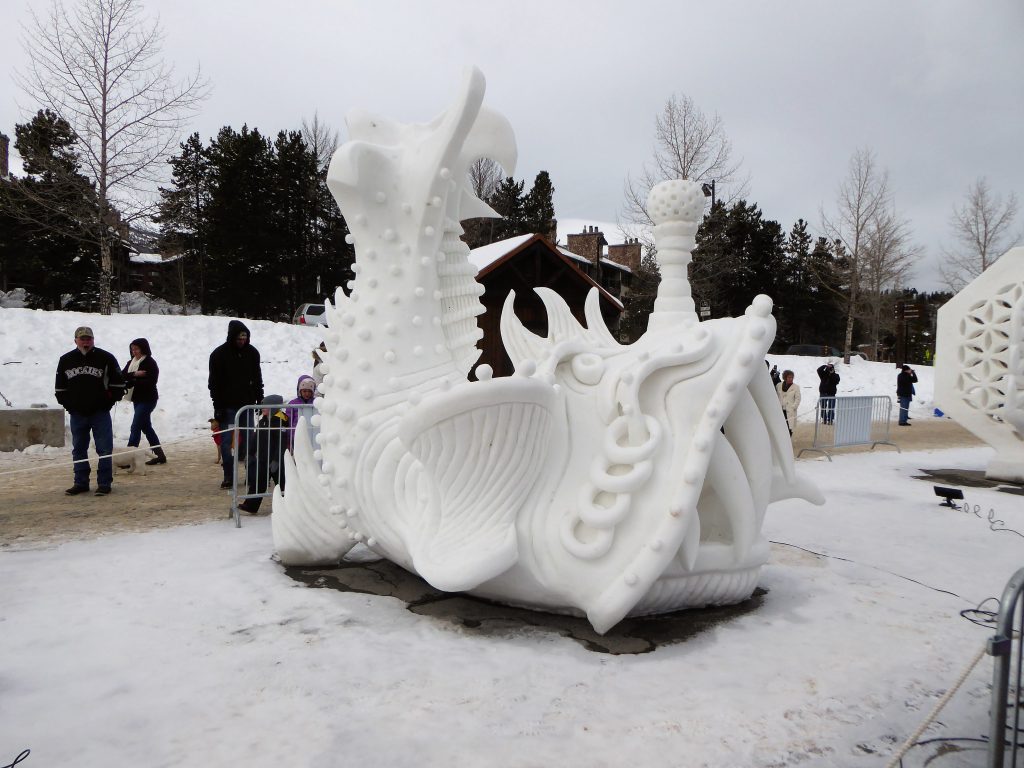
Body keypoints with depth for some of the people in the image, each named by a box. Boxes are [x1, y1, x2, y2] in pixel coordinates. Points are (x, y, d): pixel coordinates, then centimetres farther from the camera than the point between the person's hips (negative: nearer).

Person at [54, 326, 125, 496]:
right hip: (77, 414, 3)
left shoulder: (105, 358, -3)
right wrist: (68, 404, 4)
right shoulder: (65, 360, 6)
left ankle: (104, 483, 4)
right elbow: (59, 388, 14)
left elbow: (118, 383, 0)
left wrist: (109, 402, -5)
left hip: (100, 413, -3)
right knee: (78, 449, 10)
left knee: (104, 449, -3)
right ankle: (81, 483, 19)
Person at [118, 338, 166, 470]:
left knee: (135, 427, -12)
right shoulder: (131, 363, 12)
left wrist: (131, 381, -23)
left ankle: (129, 458, -11)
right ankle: (160, 455, 21)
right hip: (137, 399, 9)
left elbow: (150, 382, -20)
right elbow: (122, 375, 0)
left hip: (147, 399, -9)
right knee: (146, 427, 13)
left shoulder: (150, 363, -11)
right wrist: (134, 374, -18)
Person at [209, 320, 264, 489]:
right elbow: (214, 383, -5)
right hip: (227, 406, -3)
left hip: (247, 404, 3)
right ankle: (228, 477, 4)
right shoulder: (219, 354, -5)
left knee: (248, 440, 5)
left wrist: (260, 400, 8)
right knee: (226, 442, -2)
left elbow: (257, 379, 14)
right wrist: (218, 407, -11)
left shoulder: (252, 352, 6)